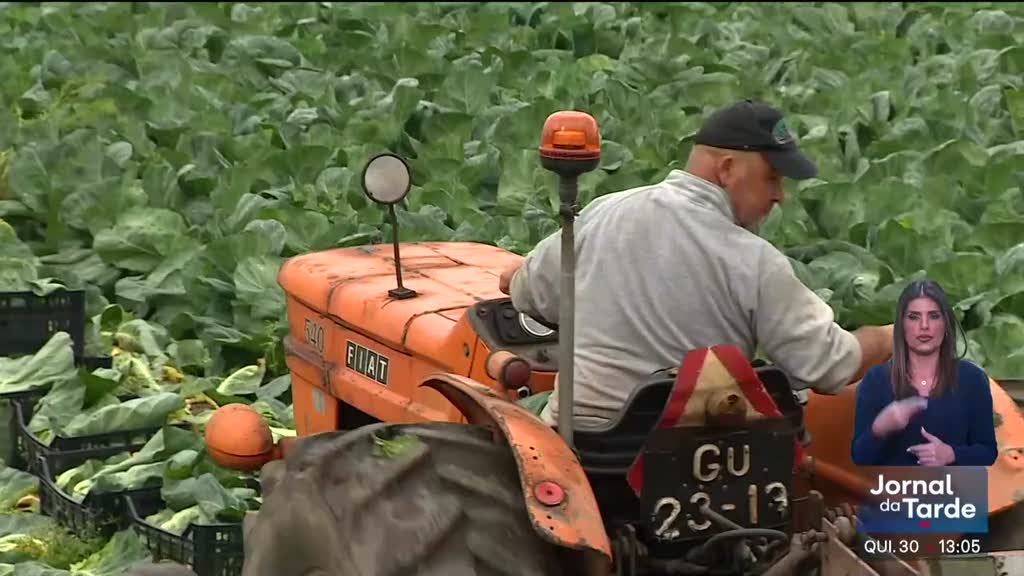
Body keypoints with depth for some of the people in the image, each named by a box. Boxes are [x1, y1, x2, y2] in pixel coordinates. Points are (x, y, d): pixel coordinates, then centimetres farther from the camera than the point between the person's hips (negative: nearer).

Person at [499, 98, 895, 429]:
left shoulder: (601, 216, 1)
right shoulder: (755, 263, -9)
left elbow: (529, 296, 14)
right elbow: (829, 367, -8)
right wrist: (888, 340, 10)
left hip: (577, 431, 3)